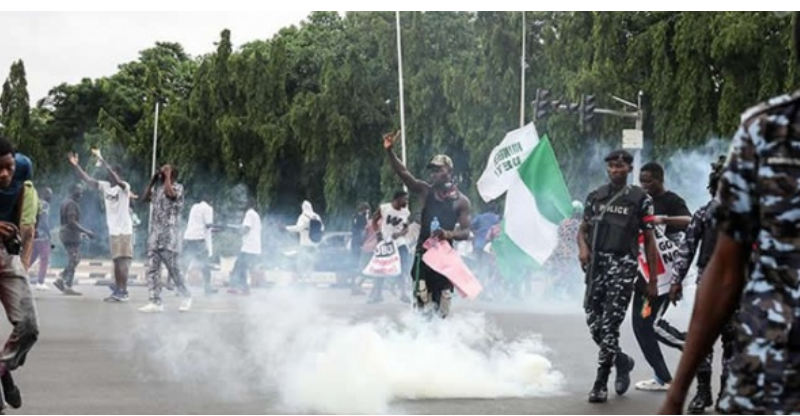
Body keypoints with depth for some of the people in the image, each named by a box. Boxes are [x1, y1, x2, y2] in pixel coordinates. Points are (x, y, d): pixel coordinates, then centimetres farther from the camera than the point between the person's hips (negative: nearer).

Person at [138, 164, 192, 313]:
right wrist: (152, 180, 16)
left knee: (173, 269, -1)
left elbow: (170, 193, -25)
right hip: (155, 234, 7)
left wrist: (168, 175, -12)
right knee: (152, 269, -1)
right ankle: (156, 302, -1)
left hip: (169, 235, -7)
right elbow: (145, 198, 21)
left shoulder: (178, 187, -4)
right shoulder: (158, 188, 16)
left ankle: (186, 297, 15)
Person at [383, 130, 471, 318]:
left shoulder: (461, 201, 0)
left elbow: (466, 232, -3)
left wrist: (449, 234, -23)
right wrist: (390, 151, -23)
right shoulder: (425, 191, 3)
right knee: (422, 305, -11)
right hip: (423, 252, 0)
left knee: (442, 308, 4)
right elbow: (402, 173, -8)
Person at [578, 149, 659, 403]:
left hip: (623, 265, -4)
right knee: (594, 323, 4)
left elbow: (649, 241, 3)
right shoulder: (595, 196, 14)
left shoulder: (640, 199, 2)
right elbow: (583, 230, 18)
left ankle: (600, 384, -6)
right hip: (596, 263, 4)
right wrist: (583, 247, -7)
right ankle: (621, 361, 31)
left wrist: (652, 281, 1)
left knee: (609, 325, -11)